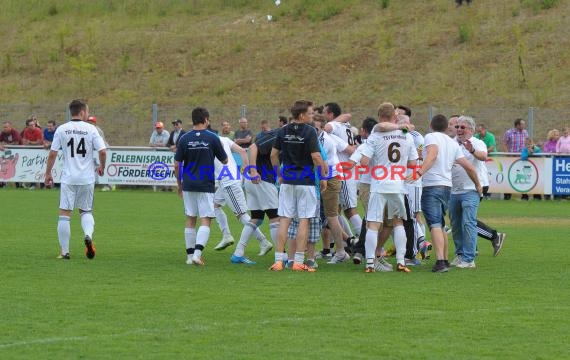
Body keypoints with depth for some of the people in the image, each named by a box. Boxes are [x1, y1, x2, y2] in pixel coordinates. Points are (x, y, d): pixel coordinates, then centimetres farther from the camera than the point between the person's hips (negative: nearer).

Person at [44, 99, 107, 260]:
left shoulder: (61, 129, -1)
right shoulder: (90, 129, -2)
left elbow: (52, 153, -2)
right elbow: (102, 151, -6)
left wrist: (48, 173, 9)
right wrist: (101, 167, 13)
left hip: (68, 178, -1)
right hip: (87, 178, 1)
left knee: (64, 213, 3)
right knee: (86, 211, 17)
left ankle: (64, 251, 3)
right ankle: (88, 235, -12)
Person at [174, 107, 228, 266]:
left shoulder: (184, 139, 0)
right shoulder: (212, 138, -6)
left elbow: (177, 164, 2)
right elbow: (224, 161, 4)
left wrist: (179, 184, 15)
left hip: (188, 185, 3)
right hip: (206, 186, -3)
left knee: (190, 220, 12)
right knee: (205, 221, -2)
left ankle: (190, 255, 13)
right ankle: (197, 253, -18)